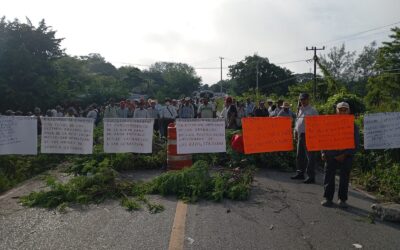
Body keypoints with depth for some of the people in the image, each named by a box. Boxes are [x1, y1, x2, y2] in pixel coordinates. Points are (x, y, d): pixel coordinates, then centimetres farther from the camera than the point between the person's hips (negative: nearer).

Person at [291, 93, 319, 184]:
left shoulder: (312, 110, -8)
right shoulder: (300, 110, 14)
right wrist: (295, 131, 16)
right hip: (300, 135, 8)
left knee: (310, 156, -4)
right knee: (299, 156, 15)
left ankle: (311, 176, 3)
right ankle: (300, 173, 28)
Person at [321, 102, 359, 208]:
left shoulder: (353, 126, 1)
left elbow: (356, 143, -1)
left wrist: (345, 154, -10)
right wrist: (323, 153, 1)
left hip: (346, 156, -1)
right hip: (331, 154, 1)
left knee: (344, 177, 6)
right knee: (329, 176, 2)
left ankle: (342, 199, 19)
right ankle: (328, 198, 13)